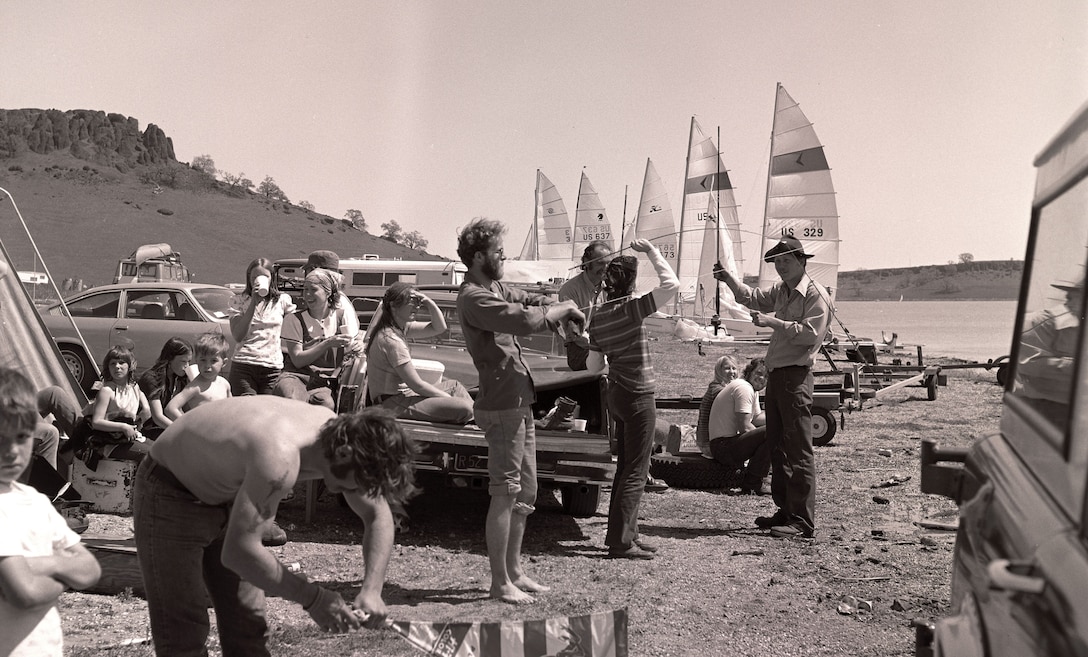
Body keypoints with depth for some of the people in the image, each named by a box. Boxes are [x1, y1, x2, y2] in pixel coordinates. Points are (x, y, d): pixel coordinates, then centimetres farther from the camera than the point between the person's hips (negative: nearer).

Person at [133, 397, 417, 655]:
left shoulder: (338, 434, -16)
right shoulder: (281, 459, -41)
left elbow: (379, 514, -5)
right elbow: (238, 552, -41)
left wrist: (372, 589, -18)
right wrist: (313, 598, -31)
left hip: (226, 495, 8)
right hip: (170, 495, -7)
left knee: (248, 625, 8)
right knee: (183, 633, -7)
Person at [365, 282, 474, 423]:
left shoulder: (401, 327, 6)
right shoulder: (391, 339, -23)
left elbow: (440, 328, 13)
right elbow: (417, 384, -21)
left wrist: (429, 303, -5)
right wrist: (448, 398, -10)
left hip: (402, 393, 11)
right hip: (393, 404, -11)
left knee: (454, 385, 21)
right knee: (464, 408, -20)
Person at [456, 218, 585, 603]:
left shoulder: (494, 289, 16)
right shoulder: (474, 297, -16)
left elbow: (530, 300, 24)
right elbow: (524, 320, -28)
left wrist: (561, 309, 2)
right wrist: (563, 309, -12)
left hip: (519, 404, 10)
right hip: (502, 406, -10)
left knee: (525, 494, 15)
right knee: (505, 495, -5)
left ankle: (514, 572, 25)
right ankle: (500, 583, 3)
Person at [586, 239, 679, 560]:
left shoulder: (598, 316, 4)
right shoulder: (631, 308, -18)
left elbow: (594, 365, 9)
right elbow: (671, 284, -24)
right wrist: (652, 252, -14)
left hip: (616, 394, 8)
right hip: (638, 396, -8)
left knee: (625, 467, 17)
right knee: (635, 472, -3)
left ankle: (625, 533, 24)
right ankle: (621, 542, -2)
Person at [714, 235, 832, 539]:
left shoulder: (816, 295, -10)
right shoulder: (781, 291, 17)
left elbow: (810, 333, -20)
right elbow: (753, 298, 30)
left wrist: (772, 322, -21)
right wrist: (729, 279, 15)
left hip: (795, 376, -9)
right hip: (775, 374, 9)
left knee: (798, 450, -8)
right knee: (777, 446, 13)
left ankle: (803, 521, -5)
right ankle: (785, 511, 22)